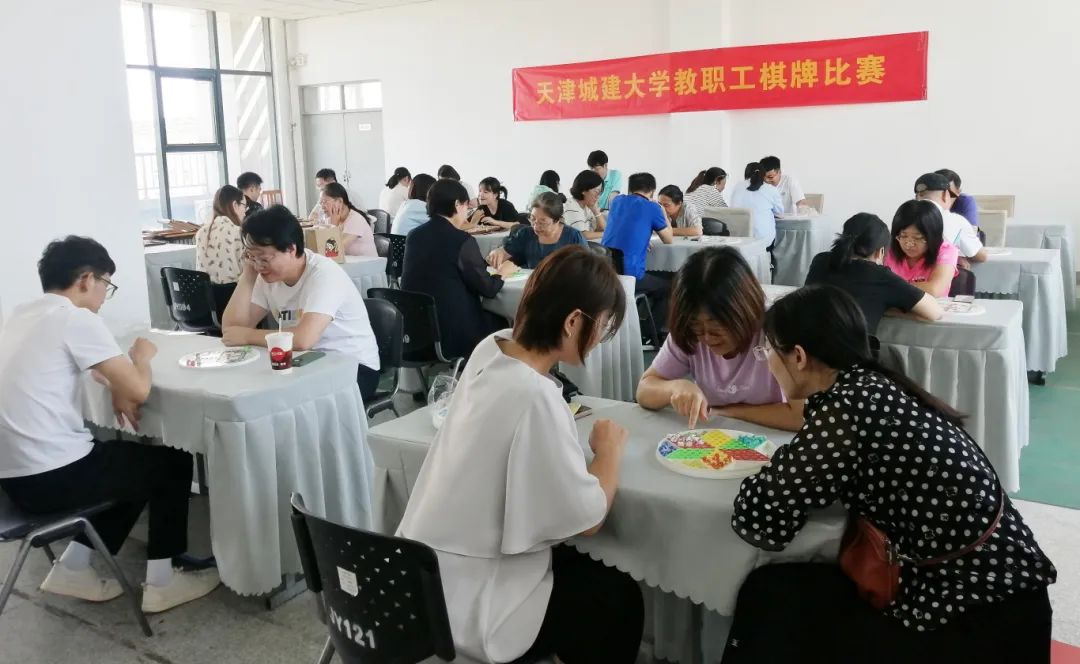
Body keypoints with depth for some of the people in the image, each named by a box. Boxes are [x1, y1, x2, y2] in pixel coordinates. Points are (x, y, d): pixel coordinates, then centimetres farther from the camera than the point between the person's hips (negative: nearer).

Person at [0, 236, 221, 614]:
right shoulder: (77, 318, -14)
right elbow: (138, 391, -17)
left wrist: (113, 382, 11)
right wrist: (141, 357, 6)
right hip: (51, 477, -9)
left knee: (134, 460, 26)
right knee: (172, 463, 11)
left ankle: (73, 568, 24)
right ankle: (161, 582, 16)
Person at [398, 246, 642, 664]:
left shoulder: (490, 349, -6)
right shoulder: (535, 397, -31)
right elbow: (588, 519, -20)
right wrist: (610, 450, -6)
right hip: (464, 602, -8)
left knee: (583, 567, 26)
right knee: (619, 597, 14)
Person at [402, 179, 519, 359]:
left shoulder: (414, 236, 4)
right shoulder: (462, 241, -15)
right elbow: (487, 289, -9)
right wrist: (502, 272, 11)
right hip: (452, 334, -7)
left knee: (490, 317, 27)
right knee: (500, 322, 21)